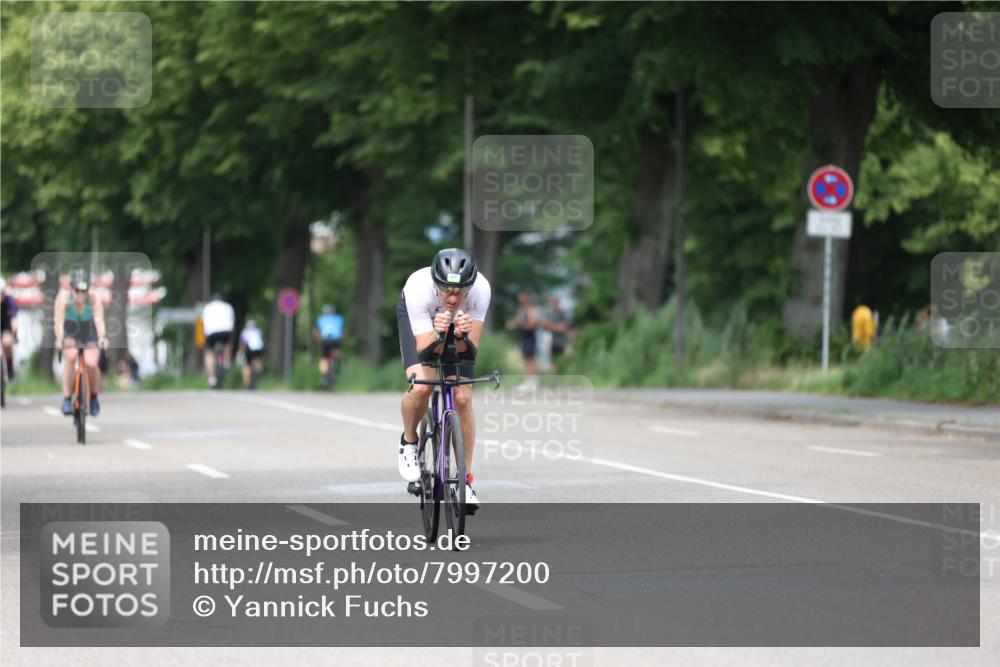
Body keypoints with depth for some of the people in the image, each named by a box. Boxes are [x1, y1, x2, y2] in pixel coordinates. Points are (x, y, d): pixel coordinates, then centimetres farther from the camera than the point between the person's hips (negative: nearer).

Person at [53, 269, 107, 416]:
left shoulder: (94, 298, -27)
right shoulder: (64, 296, -27)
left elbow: (99, 320, -37)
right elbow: (59, 321, -35)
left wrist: (102, 337, -55)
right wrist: (59, 339, -52)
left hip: (89, 334, 0)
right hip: (69, 334, 0)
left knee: (91, 364, -22)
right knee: (71, 356, -30)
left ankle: (94, 396, 8)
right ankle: (67, 399, -20)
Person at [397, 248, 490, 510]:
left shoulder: (480, 289, -37)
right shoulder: (418, 288, -41)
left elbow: (471, 350, -34)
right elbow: (423, 350, -39)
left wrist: (463, 337, -55)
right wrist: (436, 334, -59)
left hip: (461, 322, 1)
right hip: (417, 318, -1)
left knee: (462, 398, -9)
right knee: (420, 387, -25)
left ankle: (465, 480, 4)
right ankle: (408, 443, 6)